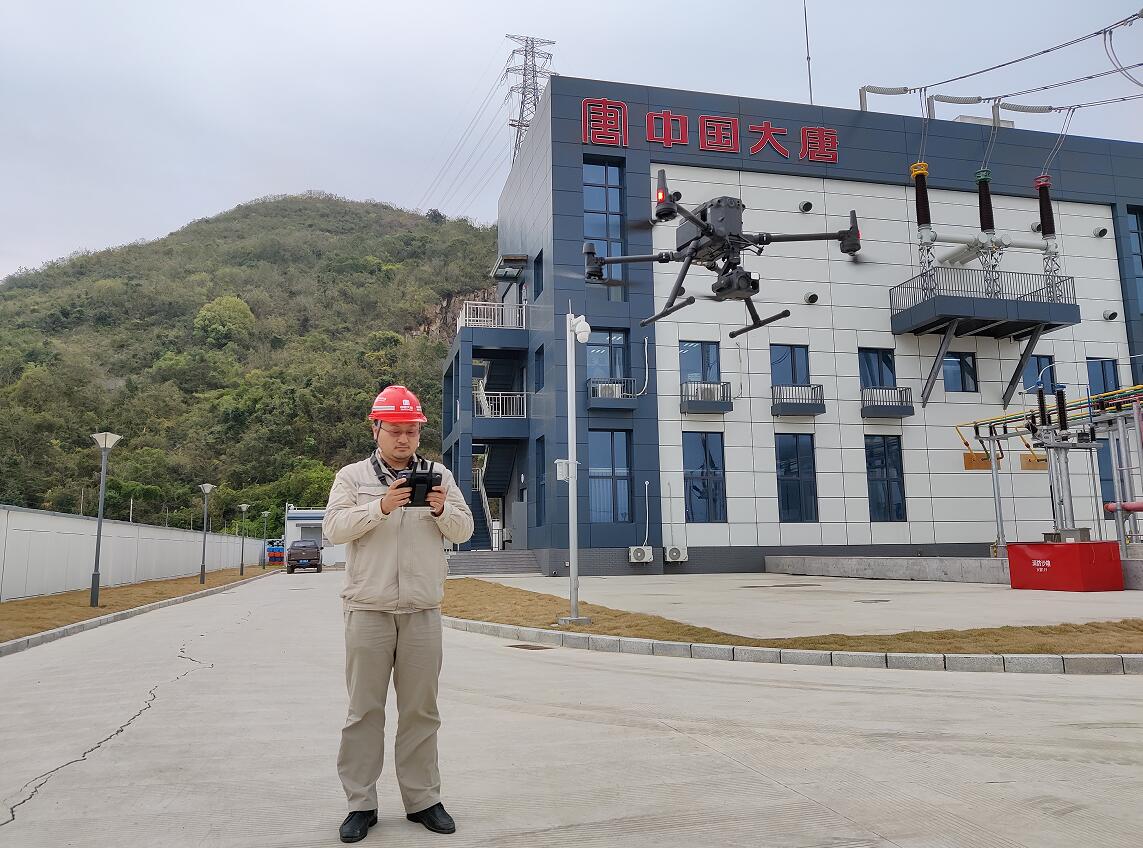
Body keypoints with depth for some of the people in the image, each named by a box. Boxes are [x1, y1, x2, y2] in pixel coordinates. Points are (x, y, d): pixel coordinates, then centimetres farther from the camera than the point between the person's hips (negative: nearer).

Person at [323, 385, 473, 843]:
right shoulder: (352, 476, 5)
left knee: (421, 709, 8)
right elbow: (334, 528, -7)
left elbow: (464, 530, 5)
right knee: (364, 709, 5)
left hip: (422, 610, 2)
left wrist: (442, 509, -16)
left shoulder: (439, 475, 9)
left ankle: (422, 798, 20)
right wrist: (381, 507, -20)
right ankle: (361, 804, 16)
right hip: (368, 609, -1)